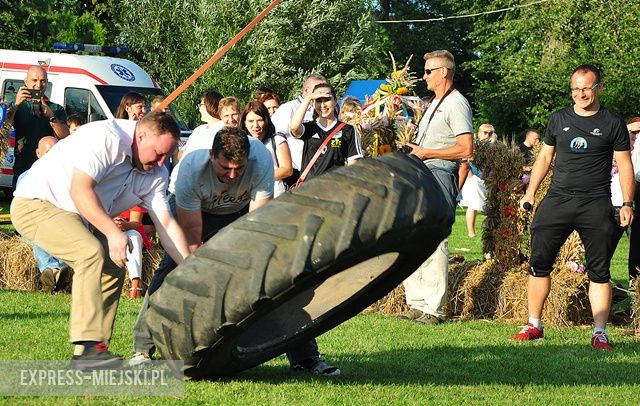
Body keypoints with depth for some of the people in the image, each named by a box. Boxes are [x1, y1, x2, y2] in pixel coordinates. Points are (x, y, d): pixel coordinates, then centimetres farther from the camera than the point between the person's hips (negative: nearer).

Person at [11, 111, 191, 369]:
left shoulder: (155, 174, 2)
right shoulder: (106, 138, -23)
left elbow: (167, 225, -2)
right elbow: (80, 189, -29)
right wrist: (113, 232, -35)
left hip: (79, 220, 9)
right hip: (35, 204, -9)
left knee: (113, 270, 1)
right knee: (91, 253, -28)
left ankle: (90, 356, 5)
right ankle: (88, 347, -32)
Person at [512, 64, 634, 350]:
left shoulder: (613, 124, 4)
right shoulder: (559, 119, 12)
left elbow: (624, 165, 5)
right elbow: (544, 157, 19)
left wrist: (627, 203, -2)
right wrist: (530, 192, 11)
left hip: (596, 206, -2)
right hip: (557, 199, 3)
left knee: (599, 272, -2)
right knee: (539, 263, 0)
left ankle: (600, 333, 3)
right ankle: (534, 325, 10)